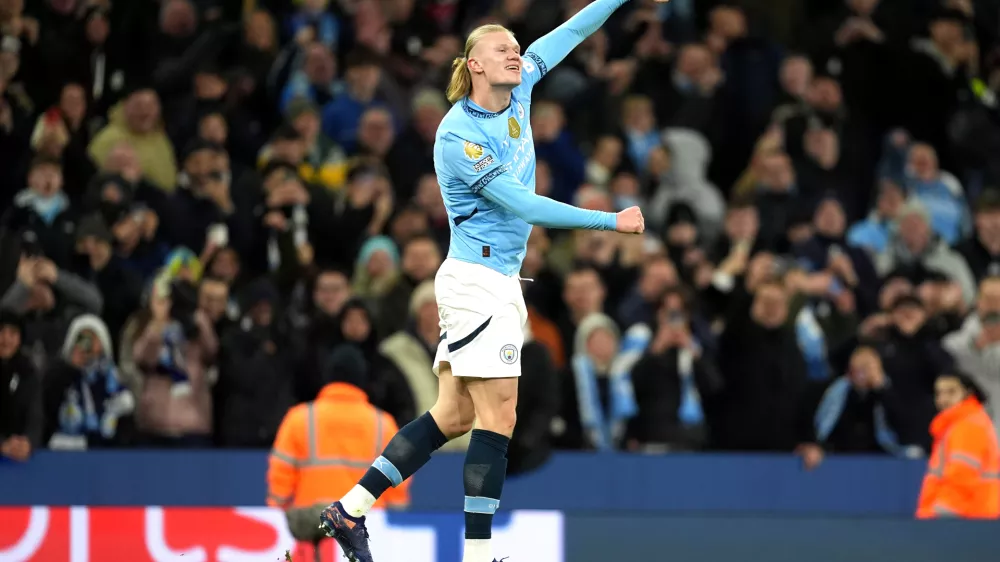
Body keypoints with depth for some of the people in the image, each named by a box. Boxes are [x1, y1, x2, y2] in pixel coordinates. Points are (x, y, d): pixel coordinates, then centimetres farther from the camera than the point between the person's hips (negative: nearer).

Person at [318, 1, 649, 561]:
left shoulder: (518, 89, 6)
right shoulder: (458, 136, -17)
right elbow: (524, 204, -20)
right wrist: (611, 220, -17)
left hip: (499, 280, 9)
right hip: (478, 279, -9)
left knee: (453, 415, 8)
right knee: (498, 417, -11)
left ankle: (350, 509, 11)